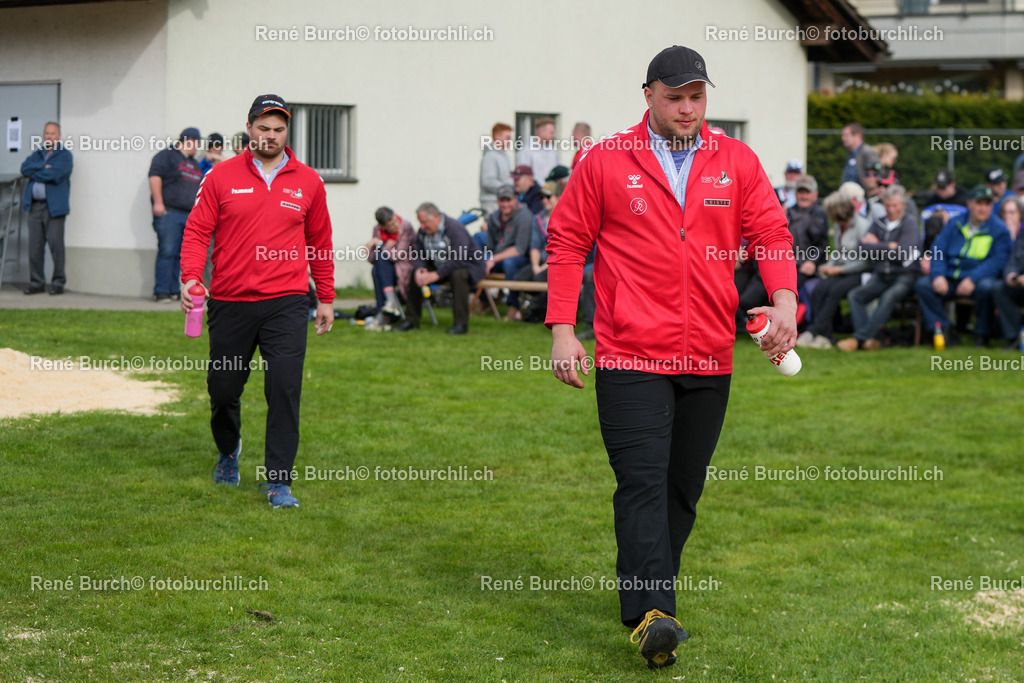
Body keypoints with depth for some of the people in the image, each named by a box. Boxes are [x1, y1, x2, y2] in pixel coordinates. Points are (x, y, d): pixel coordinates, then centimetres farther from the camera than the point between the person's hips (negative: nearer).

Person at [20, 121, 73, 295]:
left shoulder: (65, 155, 2)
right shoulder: (36, 155, 20)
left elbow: (54, 174, -13)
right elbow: (25, 168, 2)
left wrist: (34, 175, 0)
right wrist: (43, 167, -9)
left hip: (54, 206, -5)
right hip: (35, 206, 5)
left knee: (56, 244, -7)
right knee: (35, 246, 2)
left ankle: (58, 282, 0)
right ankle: (36, 283, 8)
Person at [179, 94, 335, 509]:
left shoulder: (308, 182, 6)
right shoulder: (223, 176, 3)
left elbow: (320, 242, 14)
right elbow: (197, 230, 2)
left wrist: (326, 298, 14)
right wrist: (190, 277, -14)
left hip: (286, 303, -1)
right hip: (230, 302, 1)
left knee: (284, 389, -11)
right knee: (223, 388, 11)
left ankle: (278, 482, -6)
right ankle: (228, 451, 41)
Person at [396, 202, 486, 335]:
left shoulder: (454, 228, -25)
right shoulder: (423, 232, -1)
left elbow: (459, 260, -32)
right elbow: (418, 256, 3)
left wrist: (436, 275, -35)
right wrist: (419, 270, -22)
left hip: (468, 265, -7)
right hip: (439, 267, 7)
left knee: (458, 275, -39)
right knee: (414, 274, -8)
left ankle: (461, 323, -32)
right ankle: (411, 321, 1)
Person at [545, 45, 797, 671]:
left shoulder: (737, 161, 9)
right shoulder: (606, 162, 3)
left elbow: (771, 233, 7)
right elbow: (567, 241, 5)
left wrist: (784, 299, -12)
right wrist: (563, 328, -2)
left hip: (710, 360, 4)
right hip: (630, 357, -4)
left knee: (684, 490, 10)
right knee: (643, 483, -13)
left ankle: (649, 601, 24)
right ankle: (651, 616, -20)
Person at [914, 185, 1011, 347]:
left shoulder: (999, 229, 0)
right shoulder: (955, 224, 12)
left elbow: (998, 260, -12)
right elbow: (938, 250, 6)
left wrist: (973, 279, -25)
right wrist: (938, 275, -15)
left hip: (981, 278, -4)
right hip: (950, 278, 4)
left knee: (986, 287, -37)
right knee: (922, 284, -18)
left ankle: (982, 334, -15)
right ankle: (945, 330, -15)